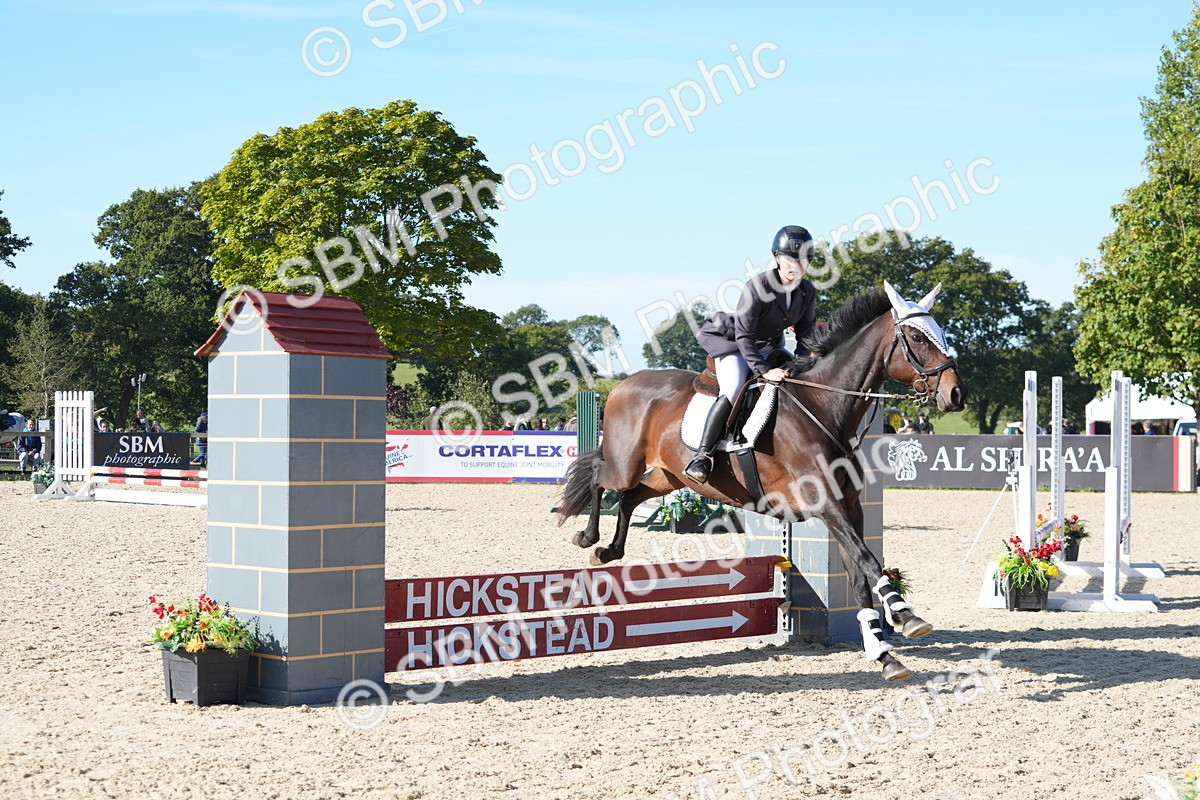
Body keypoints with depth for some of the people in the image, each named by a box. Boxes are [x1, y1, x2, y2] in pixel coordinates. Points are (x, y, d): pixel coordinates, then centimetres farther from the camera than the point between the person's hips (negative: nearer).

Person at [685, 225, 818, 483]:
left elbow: (806, 333, 4)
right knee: (732, 392, -28)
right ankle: (702, 456, -25)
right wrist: (763, 370, -35)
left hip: (769, 347, 7)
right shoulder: (757, 287, -26)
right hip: (734, 344, -7)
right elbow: (744, 336, -27)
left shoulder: (807, 292, -7)